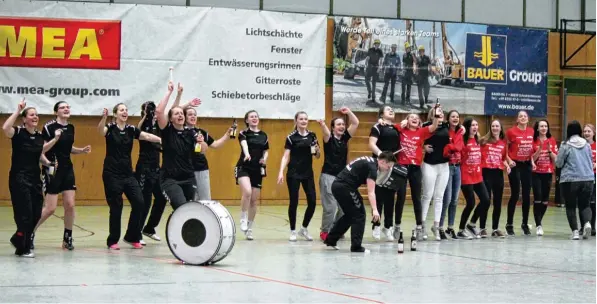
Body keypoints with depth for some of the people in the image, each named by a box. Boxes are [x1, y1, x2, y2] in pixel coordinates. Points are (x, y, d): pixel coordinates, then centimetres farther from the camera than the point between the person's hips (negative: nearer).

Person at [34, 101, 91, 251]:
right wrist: (46, 162, -28)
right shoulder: (49, 127, -13)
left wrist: (82, 150, 7)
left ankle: (67, 238, 12)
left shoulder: (71, 128, 8)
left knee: (70, 205, 0)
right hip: (52, 170, -6)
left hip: (67, 169, 6)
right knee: (50, 208, -6)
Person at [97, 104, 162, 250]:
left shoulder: (131, 129, 5)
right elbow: (100, 130, -28)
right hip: (112, 174, -4)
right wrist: (103, 118, -50)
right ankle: (112, 241, 11)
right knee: (116, 207, -3)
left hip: (128, 173, 5)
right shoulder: (110, 128, -6)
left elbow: (147, 136, -8)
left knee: (139, 202, -4)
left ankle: (132, 237, 11)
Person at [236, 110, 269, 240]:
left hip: (257, 170, 4)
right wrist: (247, 154, -46)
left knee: (254, 200, 5)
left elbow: (266, 151, 17)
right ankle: (243, 219, -11)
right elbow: (244, 144, -24)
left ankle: (249, 228, 16)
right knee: (247, 192, -28)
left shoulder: (264, 135, 11)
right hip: (244, 167, -4)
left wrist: (264, 159, -7)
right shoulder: (243, 133, -3)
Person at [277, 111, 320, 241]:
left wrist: (317, 150, -8)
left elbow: (318, 156, 14)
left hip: (308, 173, 4)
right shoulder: (291, 137, -5)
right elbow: (286, 156, -6)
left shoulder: (312, 136, 8)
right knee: (294, 202, -3)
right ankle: (293, 231, 9)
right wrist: (281, 172, -18)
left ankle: (304, 228, 18)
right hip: (293, 174, -4)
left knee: (312, 202, 0)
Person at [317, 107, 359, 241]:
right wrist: (322, 125, -52)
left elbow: (356, 123, 7)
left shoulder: (345, 137, 9)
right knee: (330, 206, -11)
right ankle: (325, 232, -1)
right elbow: (326, 133, -30)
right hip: (328, 176, -6)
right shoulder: (329, 138, -6)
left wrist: (349, 112, -7)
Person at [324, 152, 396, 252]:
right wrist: (374, 209, -31)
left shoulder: (369, 161, 16)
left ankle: (331, 239, 27)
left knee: (349, 215, 22)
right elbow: (371, 191, -23)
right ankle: (356, 246, -1)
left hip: (337, 185, 10)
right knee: (359, 215, -1)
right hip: (345, 187, -10)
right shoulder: (372, 167, -13)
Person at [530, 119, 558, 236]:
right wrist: (539, 149, -17)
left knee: (545, 199, 6)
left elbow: (555, 158, 4)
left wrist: (549, 150, -12)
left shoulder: (552, 140, 6)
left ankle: (538, 221, 26)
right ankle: (539, 225, -10)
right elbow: (532, 158, -4)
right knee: (538, 199, -12)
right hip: (536, 173, -3)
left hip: (548, 173, 3)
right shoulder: (533, 141, -1)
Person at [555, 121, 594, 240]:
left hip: (570, 180, -3)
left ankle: (575, 231, -2)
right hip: (588, 179, 3)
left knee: (571, 206, 8)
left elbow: (558, 163, -1)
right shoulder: (587, 144, 5)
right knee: (584, 205, 11)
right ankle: (587, 222, -17)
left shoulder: (566, 145, -7)